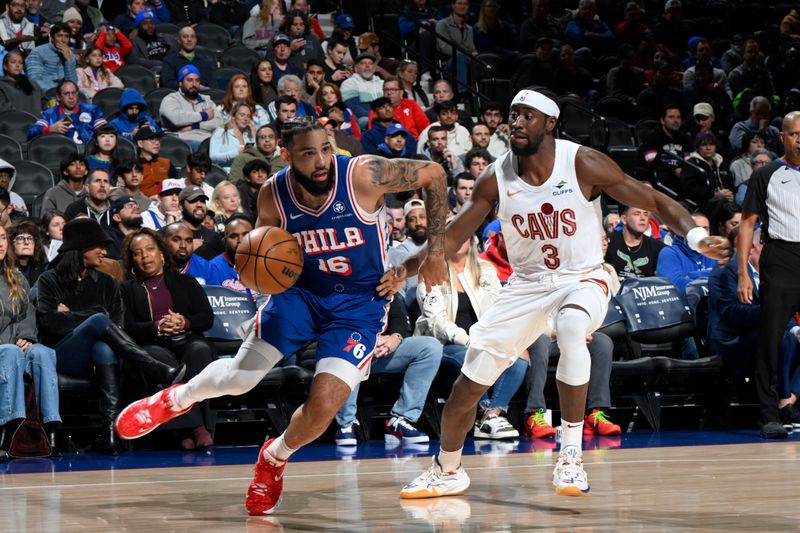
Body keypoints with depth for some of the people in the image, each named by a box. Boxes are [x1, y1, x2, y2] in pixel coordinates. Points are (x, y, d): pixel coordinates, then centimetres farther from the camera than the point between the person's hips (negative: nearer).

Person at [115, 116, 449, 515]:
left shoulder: (364, 175, -26)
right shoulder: (273, 196, -15)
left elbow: (433, 173, -12)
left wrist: (435, 250, -13)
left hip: (360, 300, -2)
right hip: (302, 287, 3)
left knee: (322, 407, -15)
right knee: (241, 376, 1)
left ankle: (275, 459, 19)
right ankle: (177, 399, 36)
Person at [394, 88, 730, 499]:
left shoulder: (583, 164, -15)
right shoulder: (496, 179, -7)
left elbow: (656, 202, -12)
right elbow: (451, 239, 1)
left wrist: (695, 236, -30)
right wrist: (406, 268, -15)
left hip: (583, 280, -4)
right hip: (527, 285, 4)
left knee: (570, 328, -39)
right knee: (468, 384, -1)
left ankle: (571, 456, -29)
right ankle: (446, 472, 27)